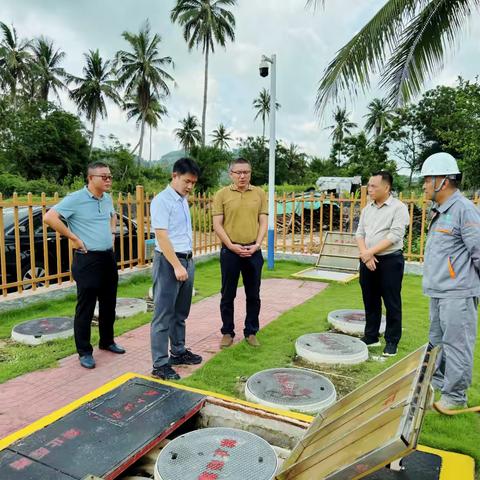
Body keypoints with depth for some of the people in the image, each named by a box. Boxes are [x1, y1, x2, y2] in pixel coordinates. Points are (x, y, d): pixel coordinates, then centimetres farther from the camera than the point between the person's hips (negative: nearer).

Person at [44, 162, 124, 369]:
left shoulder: (107, 199, 9)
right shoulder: (75, 199, -14)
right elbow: (50, 217, -22)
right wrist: (74, 238, -18)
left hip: (109, 257, 7)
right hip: (87, 260, -7)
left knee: (109, 304, 17)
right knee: (85, 308, 2)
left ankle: (107, 341, 34)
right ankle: (84, 352, 13)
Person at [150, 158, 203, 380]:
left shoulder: (184, 200, 13)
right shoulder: (162, 200, -13)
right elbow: (162, 237, -18)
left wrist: (186, 264, 15)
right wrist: (177, 266, -21)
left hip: (186, 260, 9)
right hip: (168, 262, -8)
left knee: (180, 313, 18)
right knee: (163, 315, -2)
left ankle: (178, 352, 32)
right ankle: (160, 365, 6)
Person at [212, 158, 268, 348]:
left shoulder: (259, 193, 6)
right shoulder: (222, 194, -1)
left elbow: (263, 222, 4)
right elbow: (217, 225, -4)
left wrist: (257, 244, -8)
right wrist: (232, 246, -12)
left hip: (253, 251, 2)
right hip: (230, 251, -2)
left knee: (253, 295, 9)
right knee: (228, 295, 8)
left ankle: (251, 332, 24)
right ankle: (227, 332, 22)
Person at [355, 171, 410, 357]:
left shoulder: (399, 208, -8)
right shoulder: (367, 208, 11)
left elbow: (395, 235, -16)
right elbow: (359, 233, 8)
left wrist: (370, 252, -15)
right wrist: (366, 254, -9)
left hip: (390, 260, -6)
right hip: (367, 261, 6)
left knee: (391, 303, 2)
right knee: (370, 301, 13)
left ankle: (392, 342, 14)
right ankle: (371, 337, 26)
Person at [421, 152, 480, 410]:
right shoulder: (440, 212, 14)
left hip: (457, 294, -10)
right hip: (438, 292, 10)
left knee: (456, 345, 0)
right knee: (437, 342, 20)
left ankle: (455, 397, 13)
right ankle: (437, 385, 35)